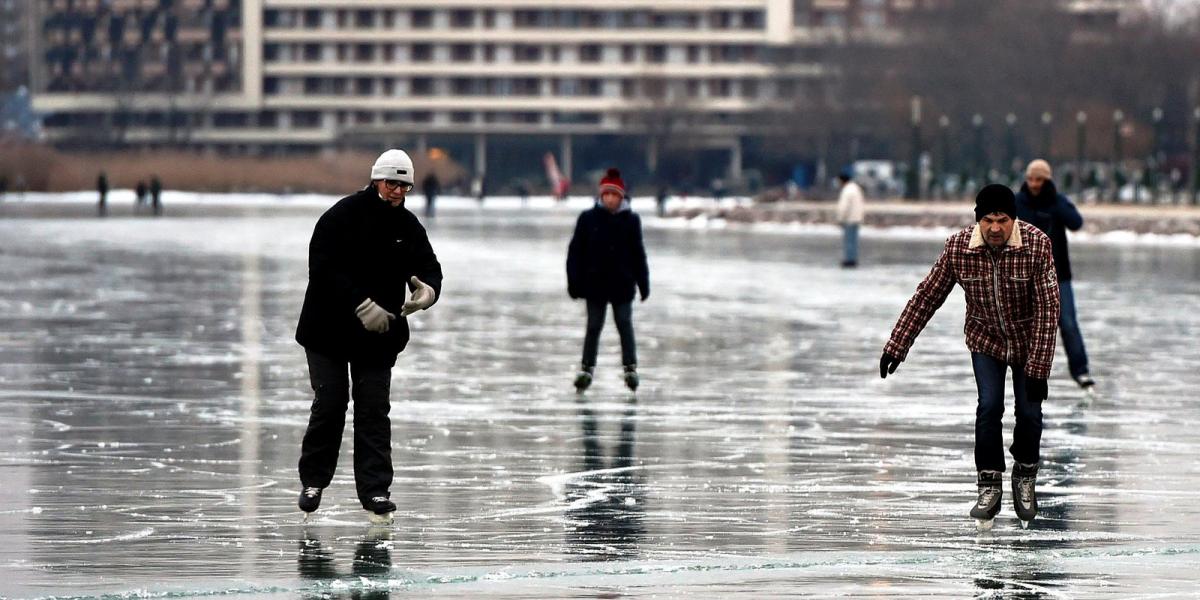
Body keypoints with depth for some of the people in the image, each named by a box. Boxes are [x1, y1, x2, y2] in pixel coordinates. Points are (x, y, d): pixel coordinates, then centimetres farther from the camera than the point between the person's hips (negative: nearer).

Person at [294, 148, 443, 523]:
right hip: (329, 330, -4)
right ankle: (313, 480, 17)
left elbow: (428, 266, 2)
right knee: (329, 404, 0)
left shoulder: (408, 226, 4)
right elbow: (324, 268, -19)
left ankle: (375, 491, 1)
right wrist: (362, 305, -25)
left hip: (378, 336, 4)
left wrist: (428, 289, -23)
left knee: (374, 410, 0)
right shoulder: (342, 217, -12)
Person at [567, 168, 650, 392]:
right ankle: (587, 368, 12)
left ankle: (630, 368, 4)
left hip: (622, 284, 0)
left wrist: (643, 283, 6)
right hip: (595, 283, 0)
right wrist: (574, 281, -4)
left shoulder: (630, 220, 1)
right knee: (594, 327, 5)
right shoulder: (588, 218, -1)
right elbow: (575, 251, 1)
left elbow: (638, 254, 7)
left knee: (625, 326, 0)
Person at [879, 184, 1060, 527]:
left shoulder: (1036, 245, -26)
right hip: (986, 340, 1)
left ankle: (1025, 477, 24)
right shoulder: (959, 248, -20)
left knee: (1029, 412, -3)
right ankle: (989, 488, -3)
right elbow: (927, 296, -10)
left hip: (1028, 341, -1)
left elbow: (1047, 308, -25)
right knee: (989, 406, -15)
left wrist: (1038, 368, -28)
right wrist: (897, 346, -10)